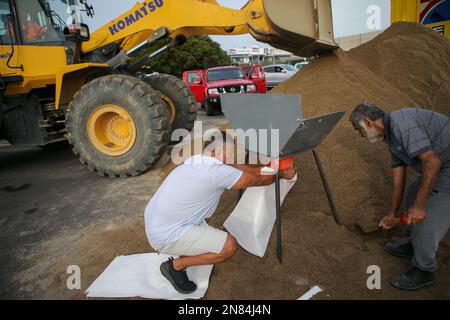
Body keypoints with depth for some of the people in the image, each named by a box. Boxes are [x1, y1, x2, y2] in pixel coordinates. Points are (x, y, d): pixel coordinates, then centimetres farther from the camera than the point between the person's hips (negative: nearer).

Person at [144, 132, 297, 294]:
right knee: (229, 246, -9)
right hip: (165, 236, -9)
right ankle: (176, 266, 4)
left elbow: (238, 168, 13)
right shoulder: (218, 172, -22)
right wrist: (283, 174, 9)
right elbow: (259, 180, -8)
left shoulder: (196, 161, 3)